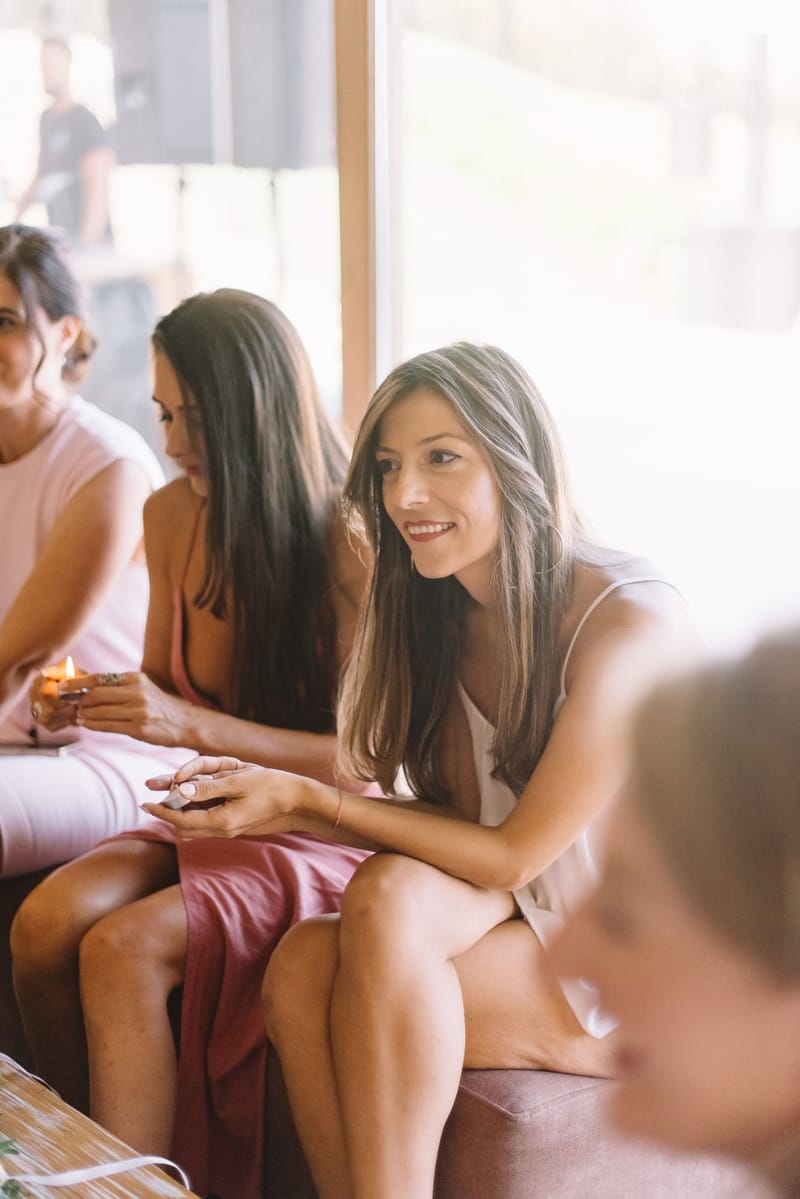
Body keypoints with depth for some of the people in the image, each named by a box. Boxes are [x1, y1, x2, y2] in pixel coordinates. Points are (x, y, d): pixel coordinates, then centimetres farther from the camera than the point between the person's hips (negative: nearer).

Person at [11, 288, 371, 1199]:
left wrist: (192, 725, -27)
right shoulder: (172, 517, 2)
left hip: (331, 834, -6)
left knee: (124, 949, -28)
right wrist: (99, 703, -6)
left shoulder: (348, 543, -18)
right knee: (47, 918, -21)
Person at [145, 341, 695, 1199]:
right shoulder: (448, 615, 4)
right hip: (518, 920, 6)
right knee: (303, 966, -24)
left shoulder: (632, 622, -19)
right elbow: (466, 828, 3)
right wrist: (277, 803, -10)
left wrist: (309, 799, -18)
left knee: (389, 901, -31)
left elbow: (512, 854, -17)